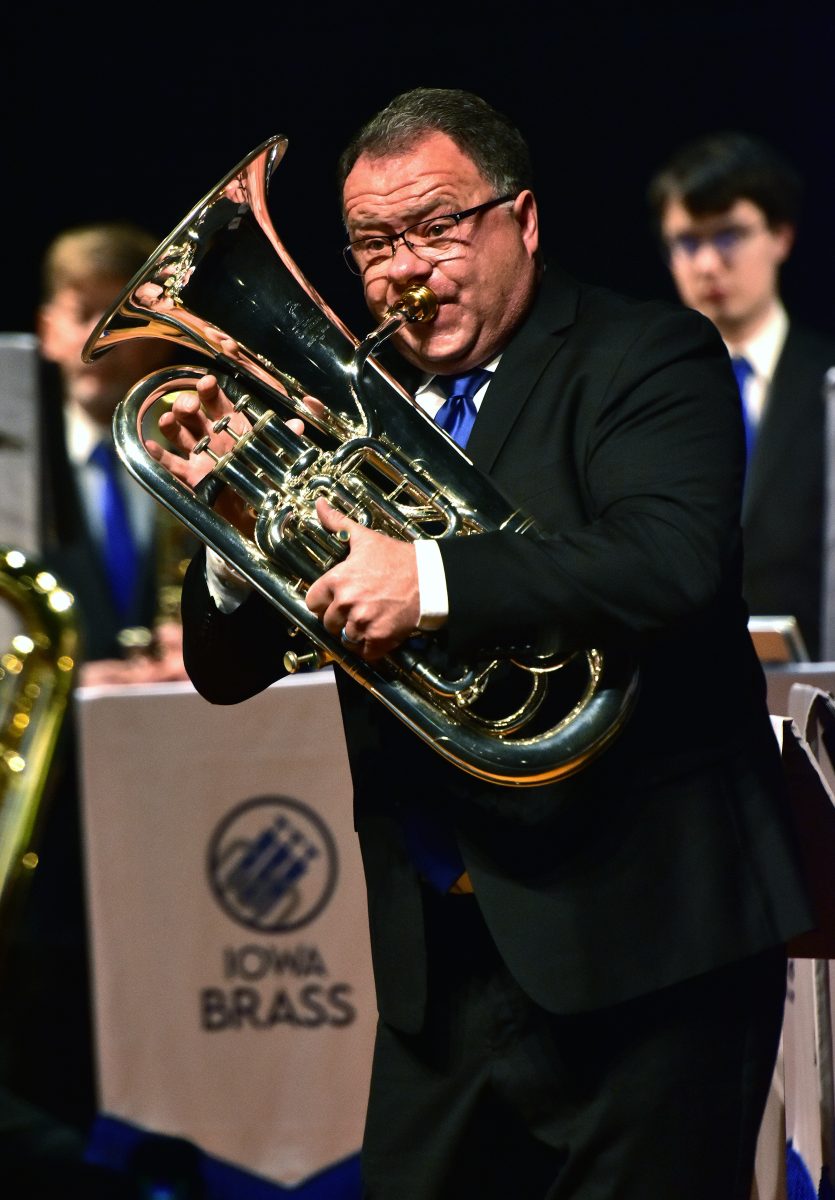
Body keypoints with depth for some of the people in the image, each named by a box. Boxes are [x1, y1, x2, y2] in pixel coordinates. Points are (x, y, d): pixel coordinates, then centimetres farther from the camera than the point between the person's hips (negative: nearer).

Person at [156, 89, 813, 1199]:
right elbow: (227, 673, 12)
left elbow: (677, 560, -23)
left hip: (641, 936, -6)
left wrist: (434, 580, -28)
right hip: (438, 961, 6)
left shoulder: (648, 357, -4)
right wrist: (238, 527, -9)